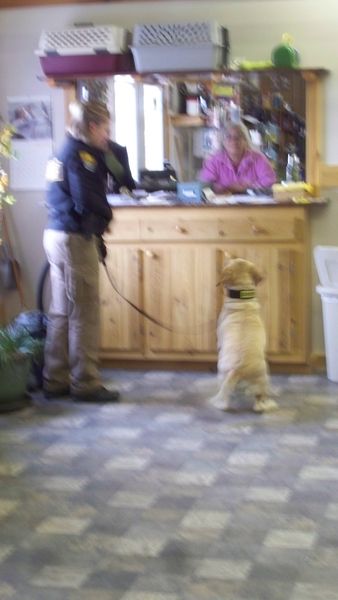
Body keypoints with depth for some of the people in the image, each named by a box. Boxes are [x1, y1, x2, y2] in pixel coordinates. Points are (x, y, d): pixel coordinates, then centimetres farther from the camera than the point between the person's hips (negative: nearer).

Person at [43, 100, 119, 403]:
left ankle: (56, 381, 19)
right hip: (75, 239, -10)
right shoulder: (81, 154, -14)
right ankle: (85, 384, 4)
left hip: (57, 235, 10)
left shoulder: (66, 151, 16)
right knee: (84, 314, -3)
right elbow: (87, 201, -21)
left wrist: (105, 152, 7)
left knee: (61, 312, 13)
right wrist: (106, 215, -4)